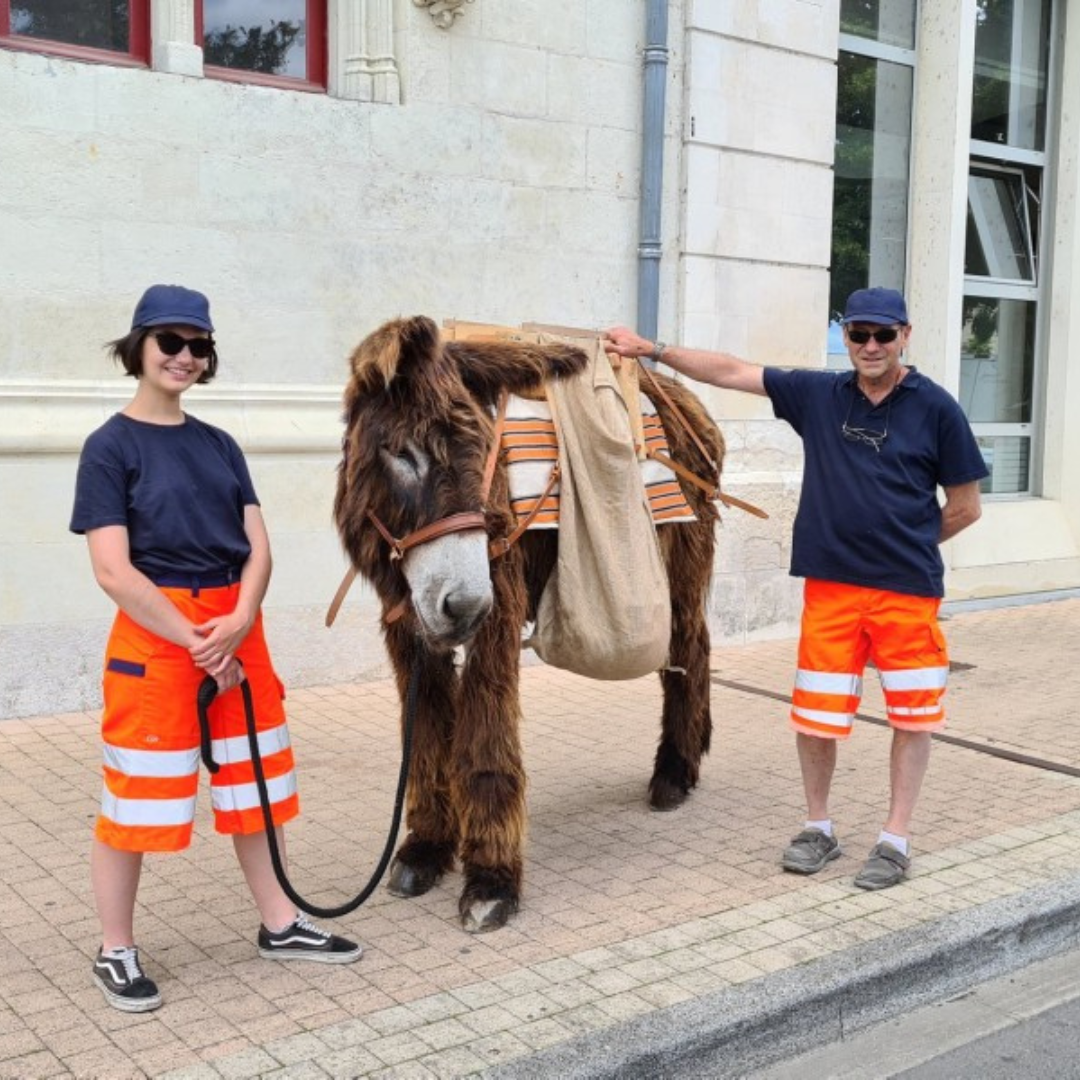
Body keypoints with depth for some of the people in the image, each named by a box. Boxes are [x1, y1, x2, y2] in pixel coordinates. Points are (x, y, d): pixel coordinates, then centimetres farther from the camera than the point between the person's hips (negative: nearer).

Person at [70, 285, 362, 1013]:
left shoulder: (220, 445, 9)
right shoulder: (111, 446, -8)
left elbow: (259, 548, 5)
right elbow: (114, 572, -15)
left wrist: (238, 624, -14)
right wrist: (197, 641, -17)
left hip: (239, 631, 6)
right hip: (156, 634, -6)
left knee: (254, 785, 15)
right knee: (136, 797, 3)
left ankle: (280, 925, 30)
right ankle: (116, 951, 21)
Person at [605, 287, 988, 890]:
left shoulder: (935, 408, -4)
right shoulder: (819, 395, 3)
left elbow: (965, 506, 2)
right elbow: (732, 372, 4)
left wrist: (907, 544, 7)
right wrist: (652, 351, 2)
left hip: (908, 591, -2)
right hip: (830, 587, 2)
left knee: (913, 713, 8)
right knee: (815, 713, 7)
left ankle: (897, 840, 23)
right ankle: (819, 829, 27)